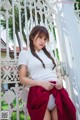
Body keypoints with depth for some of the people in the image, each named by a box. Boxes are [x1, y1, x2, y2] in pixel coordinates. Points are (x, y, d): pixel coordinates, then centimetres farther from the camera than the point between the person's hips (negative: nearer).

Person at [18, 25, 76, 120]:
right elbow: (22, 78, -2)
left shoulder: (49, 53, 20)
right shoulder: (24, 54, 4)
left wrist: (59, 81, -1)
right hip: (39, 93, -4)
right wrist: (41, 83, -16)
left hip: (57, 91, 5)